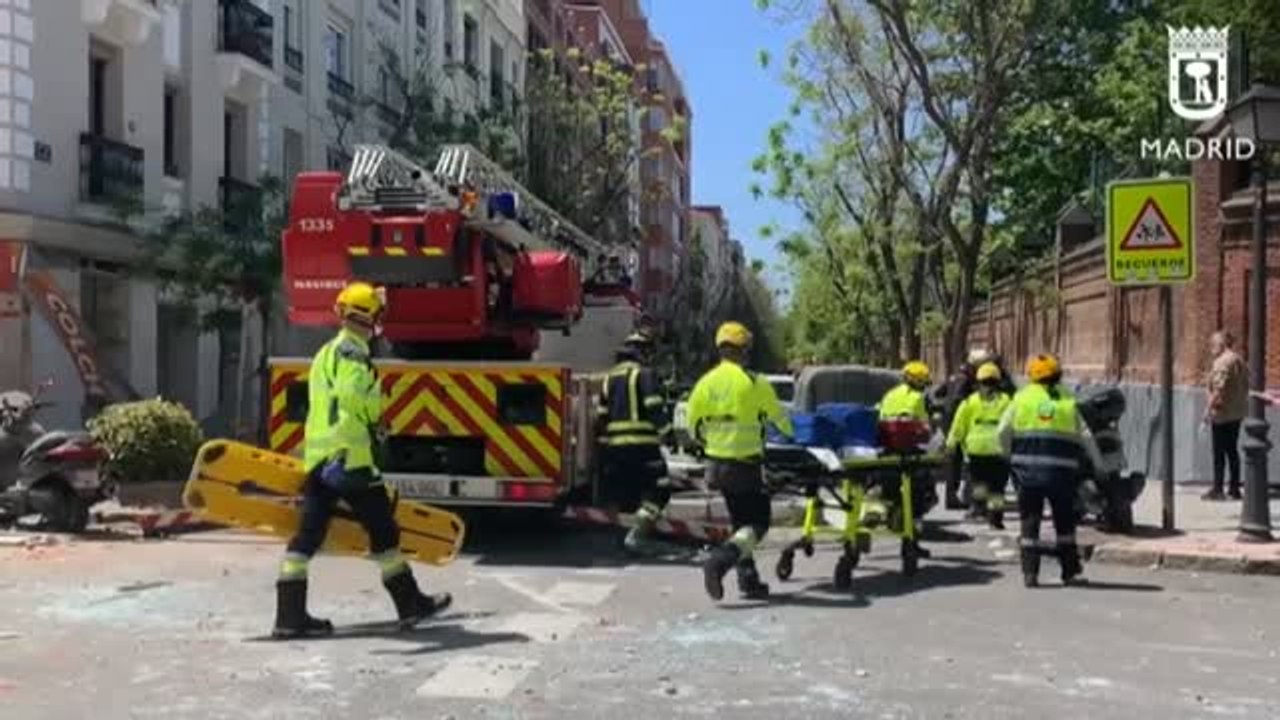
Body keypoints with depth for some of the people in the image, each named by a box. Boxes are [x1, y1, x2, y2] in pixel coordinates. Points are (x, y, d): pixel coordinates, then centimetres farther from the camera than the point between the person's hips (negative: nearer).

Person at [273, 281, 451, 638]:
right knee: (383, 530, 2)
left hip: (317, 455, 9)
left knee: (308, 535, 5)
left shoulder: (325, 353, 21)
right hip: (348, 455, -9)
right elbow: (350, 396, -26)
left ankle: (290, 616, 4)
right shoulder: (352, 352, -10)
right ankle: (410, 604, 11)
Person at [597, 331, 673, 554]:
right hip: (642, 445, -7)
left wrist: (604, 444, 21)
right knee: (658, 491, -2)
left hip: (613, 445, 7)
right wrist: (667, 432, -12)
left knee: (627, 494, 16)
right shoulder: (644, 375, -4)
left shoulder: (609, 378, 17)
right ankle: (637, 534, -13)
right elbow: (654, 408, -15)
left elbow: (602, 415, 17)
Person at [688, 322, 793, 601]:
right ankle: (719, 561, -19)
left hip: (717, 463, 6)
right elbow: (778, 416, 2)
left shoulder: (706, 382, 1)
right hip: (746, 463, -6)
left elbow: (694, 425, 6)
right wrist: (791, 434, 23)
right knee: (758, 522, 1)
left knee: (741, 522, 19)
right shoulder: (754, 383, -11)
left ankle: (749, 580, 17)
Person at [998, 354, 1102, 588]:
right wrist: (1099, 464, 17)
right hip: (1061, 469, 1)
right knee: (1064, 522, 14)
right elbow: (1085, 436, 7)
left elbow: (1003, 431, 1)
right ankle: (1070, 571, 16)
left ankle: (1030, 573, 4)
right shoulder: (1067, 400, 7)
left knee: (1030, 521, 7)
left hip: (1028, 466, -1)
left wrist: (1010, 455, 16)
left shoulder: (1022, 397, 3)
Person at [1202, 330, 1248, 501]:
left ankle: (1217, 489, 0)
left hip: (1223, 413, -9)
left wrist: (1208, 409, -17)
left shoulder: (1222, 362, -16)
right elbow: (1245, 386, 15)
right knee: (1232, 450, 13)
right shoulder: (1240, 360, 12)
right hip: (1237, 413, 9)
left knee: (1219, 452, -3)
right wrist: (1241, 401, 21)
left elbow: (1218, 389, -22)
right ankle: (1235, 489, 16)